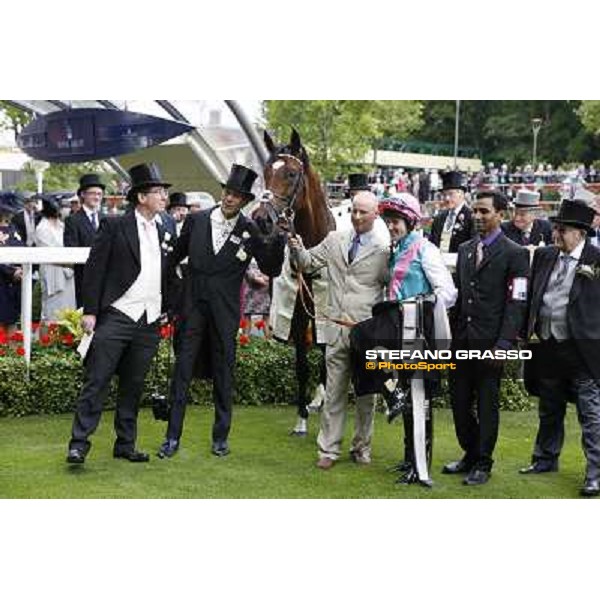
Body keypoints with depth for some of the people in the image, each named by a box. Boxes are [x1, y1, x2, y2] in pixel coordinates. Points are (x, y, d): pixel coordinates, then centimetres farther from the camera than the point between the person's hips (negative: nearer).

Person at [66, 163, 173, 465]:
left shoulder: (161, 233, 14)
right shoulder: (115, 226, -3)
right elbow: (95, 268, -6)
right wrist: (90, 311, -11)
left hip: (149, 323, 6)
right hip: (116, 318, -6)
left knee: (133, 387, 11)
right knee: (96, 381, -6)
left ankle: (125, 444, 18)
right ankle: (79, 444, -5)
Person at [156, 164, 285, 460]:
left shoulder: (250, 231, -1)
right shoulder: (196, 220, 3)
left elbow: (271, 270, 0)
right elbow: (175, 256, 14)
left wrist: (278, 241, -15)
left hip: (225, 312, -1)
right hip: (192, 307, 1)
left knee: (223, 374, 7)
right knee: (182, 371, 1)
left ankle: (221, 437, 19)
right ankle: (173, 437, 6)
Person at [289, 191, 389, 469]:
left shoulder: (383, 250, -2)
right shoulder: (334, 240, 9)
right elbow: (309, 261, 10)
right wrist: (298, 249, -10)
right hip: (337, 329, 2)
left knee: (366, 395, 8)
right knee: (333, 393, 6)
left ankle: (361, 448, 21)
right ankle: (329, 450, 12)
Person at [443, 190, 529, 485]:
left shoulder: (515, 254, -5)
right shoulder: (465, 250, 15)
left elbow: (517, 303, -10)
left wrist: (504, 344, -16)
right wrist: (452, 332, 9)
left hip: (489, 342, -6)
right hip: (461, 339, 6)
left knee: (487, 404, 3)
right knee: (460, 401, 10)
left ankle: (483, 464, 15)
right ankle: (470, 454, 26)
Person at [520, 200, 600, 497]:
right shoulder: (544, 256, 7)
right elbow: (531, 294, 11)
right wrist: (525, 330, 7)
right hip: (548, 347, 5)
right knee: (549, 411, 20)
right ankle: (546, 459, 35)